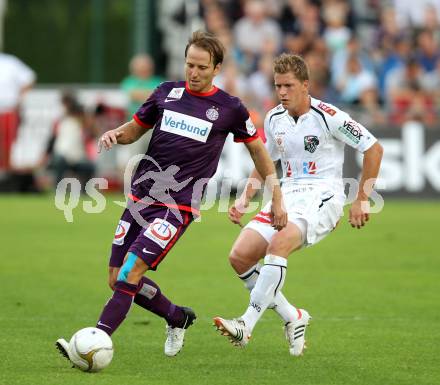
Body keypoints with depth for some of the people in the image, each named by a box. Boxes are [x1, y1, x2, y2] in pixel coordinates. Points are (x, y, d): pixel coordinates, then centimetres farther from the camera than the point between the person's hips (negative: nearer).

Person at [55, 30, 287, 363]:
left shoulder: (230, 108, 1)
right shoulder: (167, 93, 9)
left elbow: (257, 149, 13)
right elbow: (136, 128, 22)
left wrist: (277, 199, 13)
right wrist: (115, 134, -2)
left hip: (179, 205, -5)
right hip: (141, 196, 5)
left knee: (131, 271, -20)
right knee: (117, 279, 4)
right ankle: (178, 317, 27)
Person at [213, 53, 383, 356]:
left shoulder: (328, 116, -10)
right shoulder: (274, 119, 9)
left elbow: (373, 148, -4)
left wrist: (362, 200, -5)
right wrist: (245, 199, 12)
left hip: (322, 197, -7)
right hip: (287, 195, 7)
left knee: (279, 244, -34)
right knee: (240, 256, -11)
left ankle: (247, 324, -36)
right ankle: (292, 317, 3)